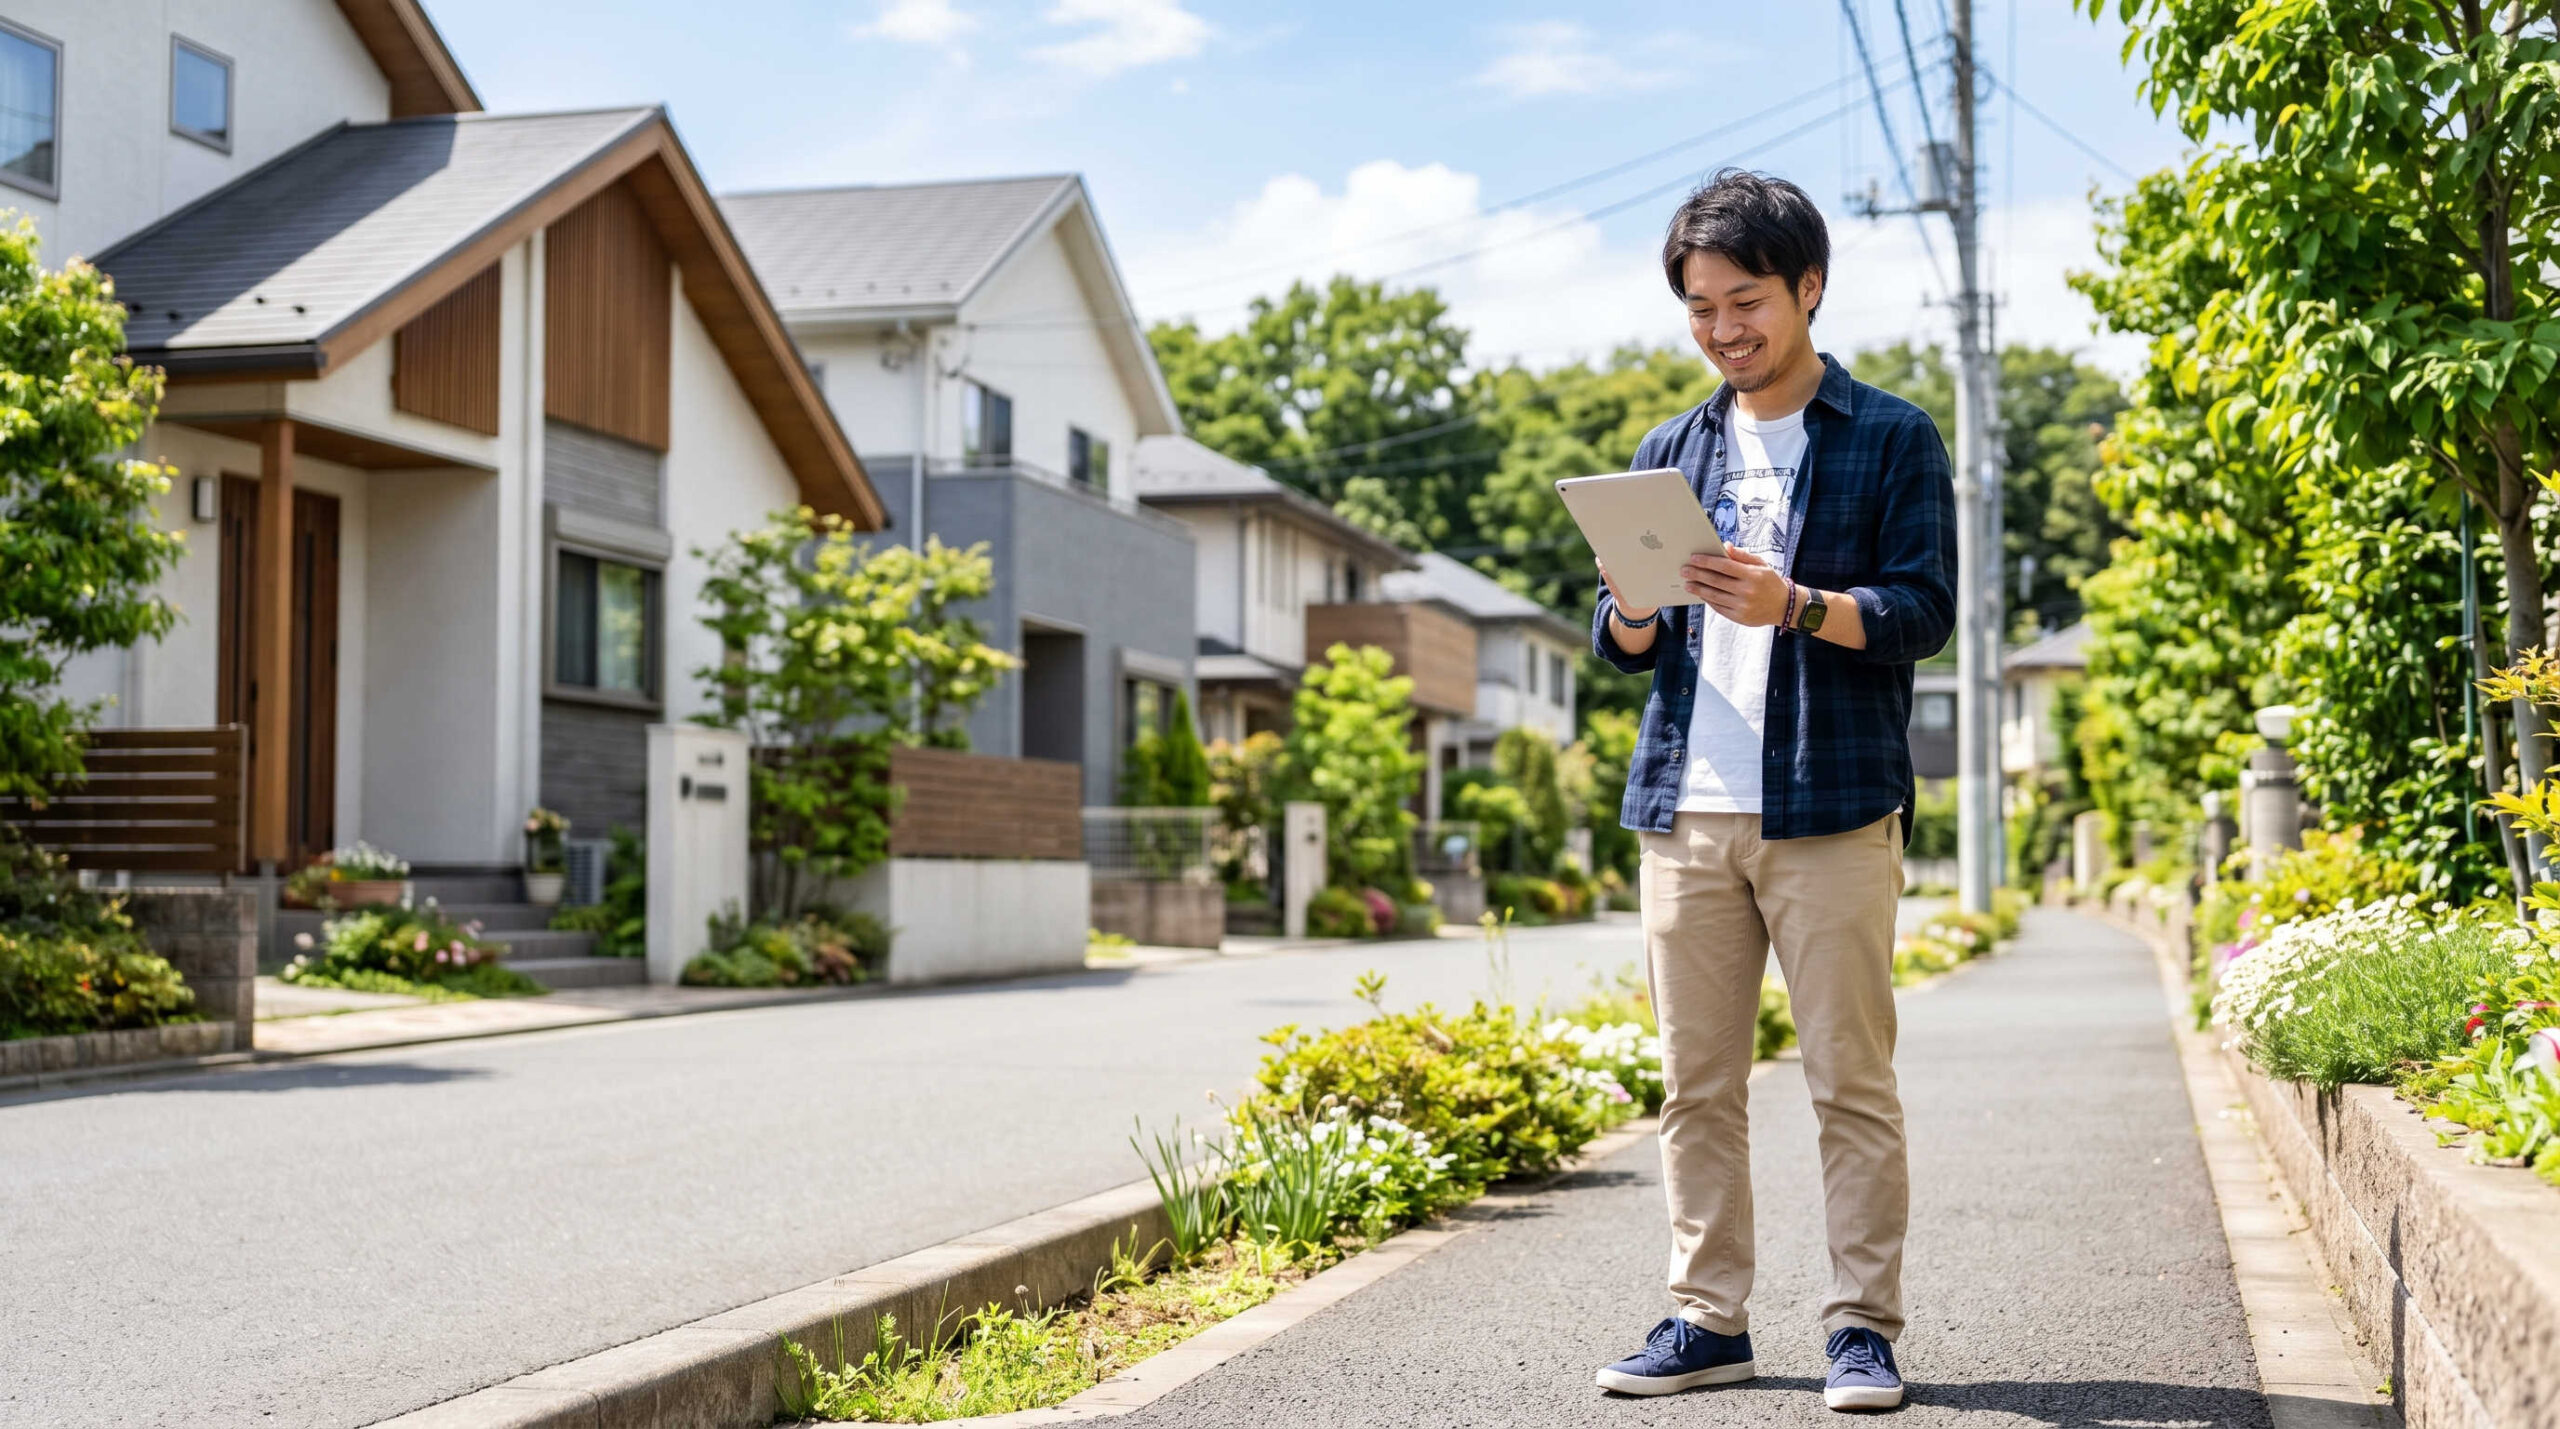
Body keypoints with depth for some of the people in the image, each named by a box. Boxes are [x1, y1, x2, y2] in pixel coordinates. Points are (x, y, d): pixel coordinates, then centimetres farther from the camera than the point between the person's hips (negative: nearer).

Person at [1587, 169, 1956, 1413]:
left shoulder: (1892, 439, 4)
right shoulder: (1671, 451, 17)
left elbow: (1925, 609, -5)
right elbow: (1617, 641, 15)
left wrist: (1793, 606, -22)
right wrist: (1636, 615, -10)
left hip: (1832, 808, -4)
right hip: (1684, 809, 4)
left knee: (1851, 1079, -2)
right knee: (1696, 1082, 6)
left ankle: (1863, 1325, 5)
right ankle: (1707, 1319, 14)